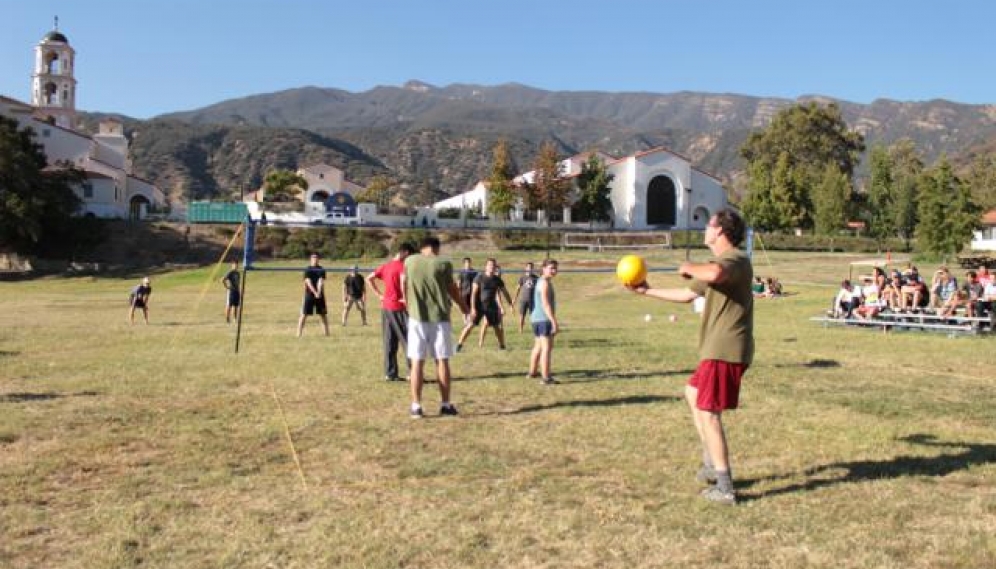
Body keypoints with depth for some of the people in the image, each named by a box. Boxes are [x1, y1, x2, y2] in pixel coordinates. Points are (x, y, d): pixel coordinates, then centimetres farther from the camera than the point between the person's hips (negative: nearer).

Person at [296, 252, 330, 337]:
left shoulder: (321, 270, 4)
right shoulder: (307, 270, 0)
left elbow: (321, 282, -10)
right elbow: (308, 282, -11)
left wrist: (319, 292, -25)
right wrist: (315, 293, -23)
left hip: (320, 295, 2)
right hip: (309, 294, -2)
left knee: (323, 314, 9)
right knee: (304, 315, -5)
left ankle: (327, 333, 17)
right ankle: (299, 333, -5)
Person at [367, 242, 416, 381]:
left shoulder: (385, 266, 12)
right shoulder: (402, 266, -11)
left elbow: (369, 279, 13)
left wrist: (379, 295, 10)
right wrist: (405, 298, -16)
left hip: (386, 307, 7)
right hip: (399, 308, -7)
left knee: (389, 342, 10)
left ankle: (390, 373, 12)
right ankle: (413, 371, 0)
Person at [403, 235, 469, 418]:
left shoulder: (409, 262, 3)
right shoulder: (443, 264, -5)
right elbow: (452, 289, 4)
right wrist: (463, 307, 21)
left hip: (417, 317, 1)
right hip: (440, 317, -1)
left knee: (417, 362, 4)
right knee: (442, 361, 7)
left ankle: (416, 406, 3)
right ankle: (446, 404, 12)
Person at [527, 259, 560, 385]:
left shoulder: (541, 281, 18)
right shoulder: (545, 282, -14)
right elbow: (546, 304, -22)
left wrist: (553, 320, 29)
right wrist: (554, 321, -25)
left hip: (537, 318, 11)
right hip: (544, 319, -11)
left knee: (538, 346, 22)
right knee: (547, 347, -11)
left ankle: (532, 372, 34)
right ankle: (546, 378, -14)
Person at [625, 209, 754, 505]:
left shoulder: (736, 259, -13)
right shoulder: (719, 263, 20)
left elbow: (715, 274, -39)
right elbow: (687, 294, 29)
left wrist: (689, 268, -19)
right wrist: (648, 291, 30)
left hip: (725, 351, -11)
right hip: (718, 349, 11)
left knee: (708, 412, -8)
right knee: (693, 394, 24)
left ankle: (724, 488, -4)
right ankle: (712, 464, 28)